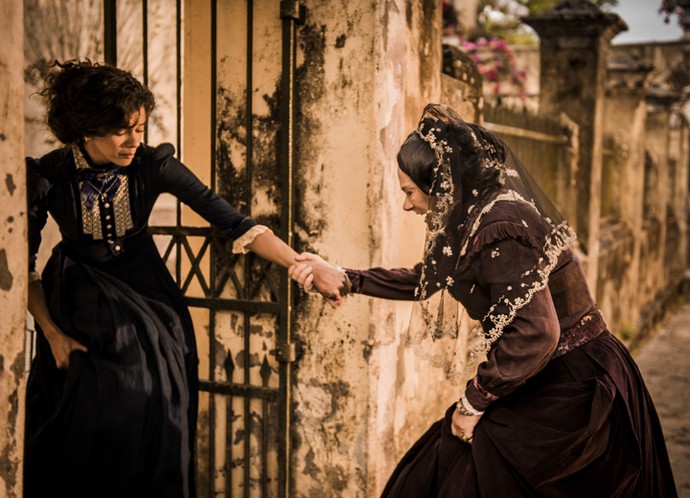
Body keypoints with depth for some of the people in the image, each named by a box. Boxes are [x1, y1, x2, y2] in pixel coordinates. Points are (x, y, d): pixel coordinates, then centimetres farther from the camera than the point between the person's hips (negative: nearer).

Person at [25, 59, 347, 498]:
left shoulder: (154, 165, -17)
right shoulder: (47, 177, -17)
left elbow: (233, 222, -20)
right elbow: (25, 264, -6)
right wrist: (52, 333, -9)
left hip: (147, 303, 1)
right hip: (81, 308, -1)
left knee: (153, 427, -2)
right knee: (88, 430, -3)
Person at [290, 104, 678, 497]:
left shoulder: (498, 227, -23)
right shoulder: (481, 214, 6)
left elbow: (534, 335, -28)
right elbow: (429, 280, 18)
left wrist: (472, 402, -16)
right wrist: (343, 278, 18)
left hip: (569, 397, -9)